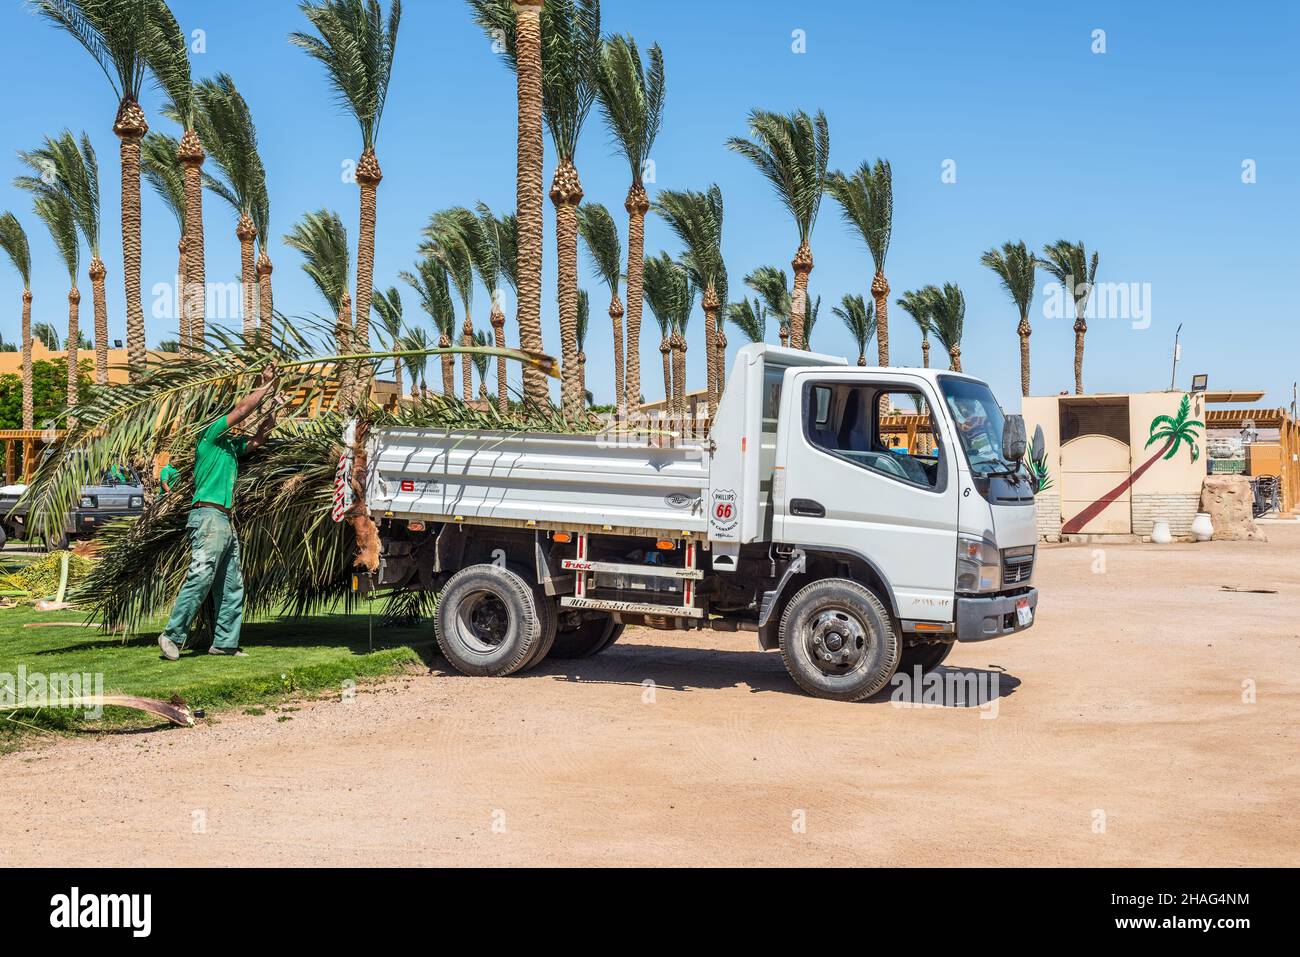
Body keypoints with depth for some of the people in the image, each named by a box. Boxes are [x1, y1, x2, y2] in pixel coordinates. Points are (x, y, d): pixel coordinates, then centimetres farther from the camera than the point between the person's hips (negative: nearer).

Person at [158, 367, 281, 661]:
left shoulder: (231, 445, 22)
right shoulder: (210, 435, 0)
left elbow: (258, 438, 30)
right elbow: (241, 410, -5)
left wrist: (273, 408, 20)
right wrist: (266, 386, 5)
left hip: (226, 521, 10)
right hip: (209, 517, -10)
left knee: (232, 587, 7)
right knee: (200, 578, -15)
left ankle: (225, 642, 9)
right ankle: (173, 635, -12)